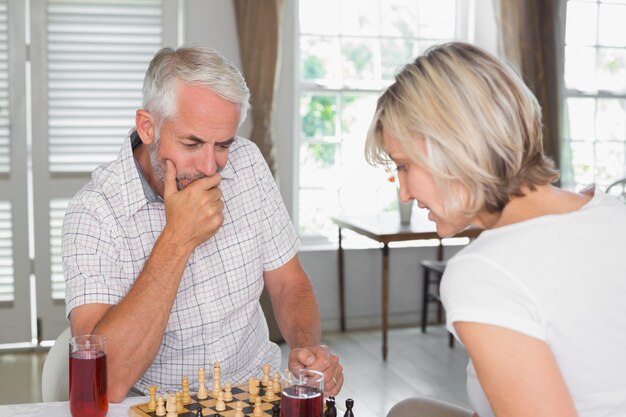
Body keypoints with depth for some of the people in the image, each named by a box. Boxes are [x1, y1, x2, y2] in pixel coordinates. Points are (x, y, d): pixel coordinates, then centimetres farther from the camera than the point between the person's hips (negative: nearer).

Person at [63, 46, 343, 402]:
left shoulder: (247, 163, -2)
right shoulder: (94, 212, -16)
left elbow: (289, 283, 5)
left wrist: (308, 349, -14)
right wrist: (177, 239, -26)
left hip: (257, 387, 3)